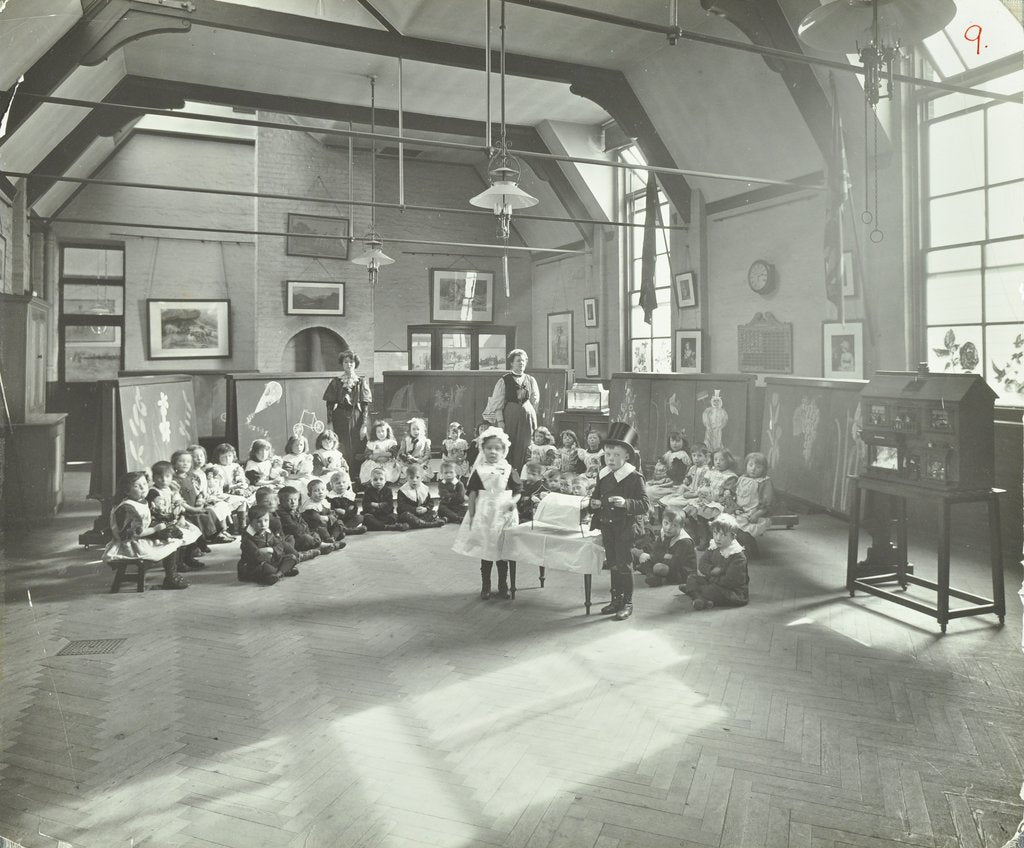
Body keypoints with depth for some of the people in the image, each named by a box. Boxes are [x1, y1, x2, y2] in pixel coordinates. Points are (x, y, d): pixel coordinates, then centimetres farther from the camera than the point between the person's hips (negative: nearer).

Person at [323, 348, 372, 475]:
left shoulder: (362, 382, 5)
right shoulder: (336, 382, 6)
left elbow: (365, 405, 1)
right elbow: (329, 404, 4)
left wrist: (364, 425, -6)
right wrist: (330, 422, -5)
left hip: (356, 418, 0)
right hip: (340, 418, 0)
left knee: (357, 449, -1)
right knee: (342, 451, -1)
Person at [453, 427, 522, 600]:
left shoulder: (509, 471, 0)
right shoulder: (479, 471, 0)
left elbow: (518, 491, 5)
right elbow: (472, 494, 0)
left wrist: (514, 501, -15)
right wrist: (471, 516, -4)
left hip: (504, 515, 0)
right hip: (483, 515, 0)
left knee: (503, 552, 8)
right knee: (485, 553, 8)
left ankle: (503, 586, 22)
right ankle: (485, 586, 20)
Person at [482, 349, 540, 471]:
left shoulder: (531, 380, 8)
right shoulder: (504, 381, -2)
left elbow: (535, 401, 11)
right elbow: (498, 403, -5)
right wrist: (500, 421, -12)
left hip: (527, 416, 3)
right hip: (509, 416, -3)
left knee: (524, 446, 1)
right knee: (508, 446, -3)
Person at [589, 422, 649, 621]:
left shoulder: (634, 477, -13)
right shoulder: (602, 475, 6)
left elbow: (645, 505, -16)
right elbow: (596, 496, 19)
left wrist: (626, 503, -31)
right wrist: (594, 503, -4)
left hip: (626, 526, -6)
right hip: (607, 526, 6)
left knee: (624, 565, -1)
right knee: (613, 564, 15)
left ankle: (627, 603, 11)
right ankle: (616, 599, 26)